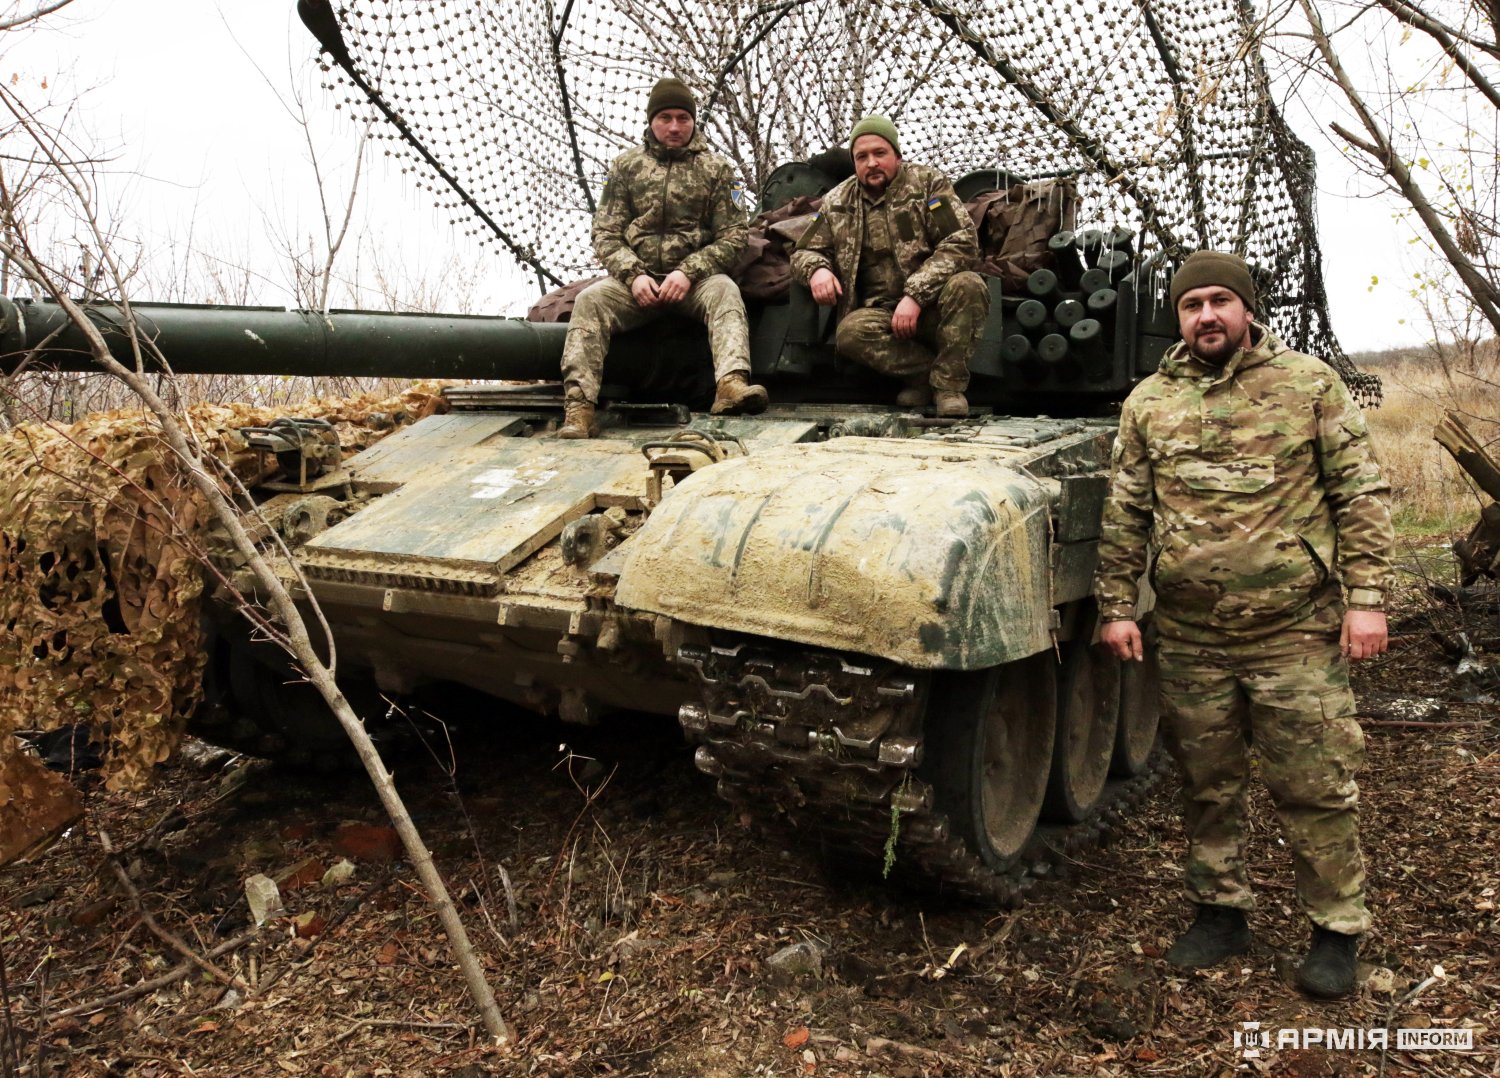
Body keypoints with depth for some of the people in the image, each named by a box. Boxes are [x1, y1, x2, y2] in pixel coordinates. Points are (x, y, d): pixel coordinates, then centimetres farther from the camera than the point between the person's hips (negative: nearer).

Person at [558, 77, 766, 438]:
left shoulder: (716, 169, 9)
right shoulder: (625, 166, 12)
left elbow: (734, 235, 2)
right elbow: (606, 234, 7)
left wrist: (688, 272, -14)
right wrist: (634, 275, -13)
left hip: (694, 278, -1)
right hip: (637, 278, 1)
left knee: (724, 290, -33)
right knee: (590, 300, -27)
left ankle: (732, 383, -53)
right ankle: (580, 405, -36)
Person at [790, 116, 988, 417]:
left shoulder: (928, 183, 0)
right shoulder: (837, 203, 11)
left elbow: (963, 242, -10)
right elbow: (804, 252, 18)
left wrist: (915, 295, -22)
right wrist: (817, 269, -10)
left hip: (931, 307, -1)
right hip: (880, 312, 2)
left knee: (967, 285, -33)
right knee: (850, 333, -32)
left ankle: (948, 382, -18)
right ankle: (931, 369, -14)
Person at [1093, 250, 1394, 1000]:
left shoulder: (1310, 384, 0)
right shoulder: (1150, 403, 6)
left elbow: (1362, 494, -1)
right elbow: (1125, 516, 8)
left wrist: (1367, 597, -8)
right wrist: (1117, 606, 3)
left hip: (1297, 635, -2)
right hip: (1188, 640, 3)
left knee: (1316, 790, 4)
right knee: (1207, 786, 14)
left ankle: (1337, 932, 23)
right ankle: (1220, 912, 31)